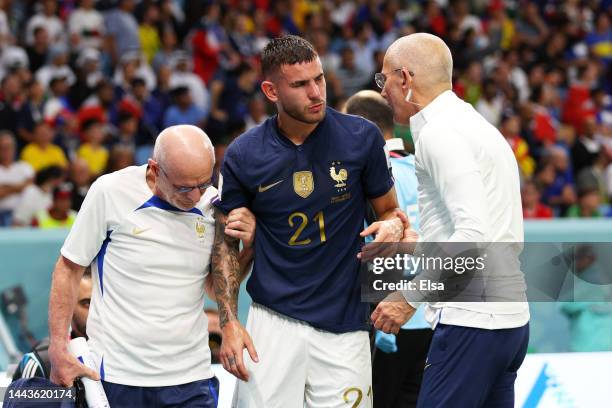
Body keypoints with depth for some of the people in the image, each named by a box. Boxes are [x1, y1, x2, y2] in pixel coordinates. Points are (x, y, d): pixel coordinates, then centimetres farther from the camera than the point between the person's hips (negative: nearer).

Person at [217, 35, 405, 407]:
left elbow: (388, 209, 10)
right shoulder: (243, 155, -2)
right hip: (274, 320, 0)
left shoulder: (361, 137, -3)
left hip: (344, 323, 0)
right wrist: (228, 325, -3)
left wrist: (392, 227, -15)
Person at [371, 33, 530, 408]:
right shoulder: (479, 126, 20)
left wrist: (409, 296, -16)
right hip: (510, 317, 10)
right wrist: (421, 243, 22)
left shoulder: (439, 133, -11)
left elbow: (474, 234, -21)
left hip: (471, 322, -10)